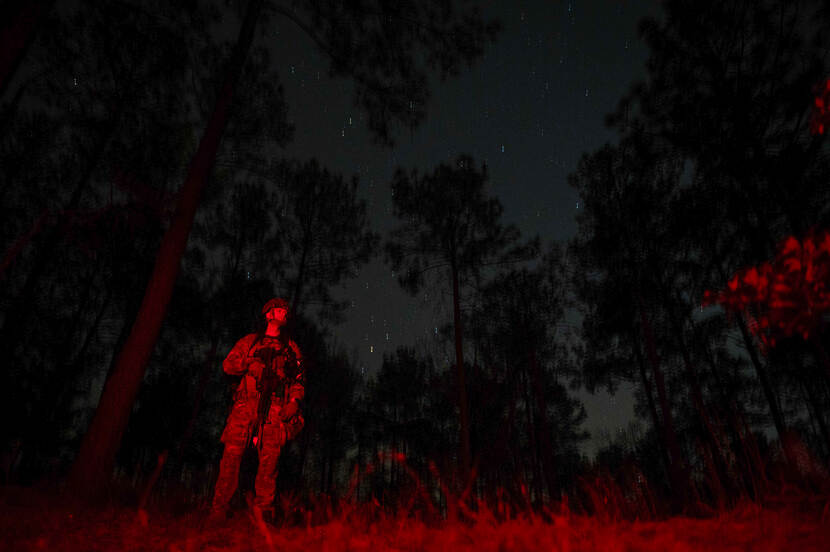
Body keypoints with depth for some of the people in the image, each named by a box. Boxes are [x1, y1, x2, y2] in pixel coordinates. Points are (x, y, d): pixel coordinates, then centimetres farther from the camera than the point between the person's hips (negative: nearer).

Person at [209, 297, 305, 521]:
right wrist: (249, 364, -7)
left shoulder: (291, 348, 22)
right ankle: (219, 508, -1)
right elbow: (228, 364, 12)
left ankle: (263, 511, 0)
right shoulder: (249, 341, 19)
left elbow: (299, 379, 17)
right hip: (247, 404, 0)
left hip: (275, 408, 1)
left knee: (269, 459, -6)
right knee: (232, 453, -10)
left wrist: (294, 400, 0)